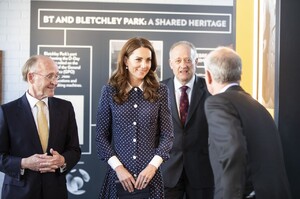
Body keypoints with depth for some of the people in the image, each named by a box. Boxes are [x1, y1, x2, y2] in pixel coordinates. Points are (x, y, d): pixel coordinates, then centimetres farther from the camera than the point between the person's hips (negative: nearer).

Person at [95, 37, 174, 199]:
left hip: (150, 174, 1)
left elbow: (167, 135, 0)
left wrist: (153, 166, -11)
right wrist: (118, 167, -10)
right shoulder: (110, 91, 0)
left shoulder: (160, 91, 1)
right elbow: (101, 135, 0)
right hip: (118, 174, 0)